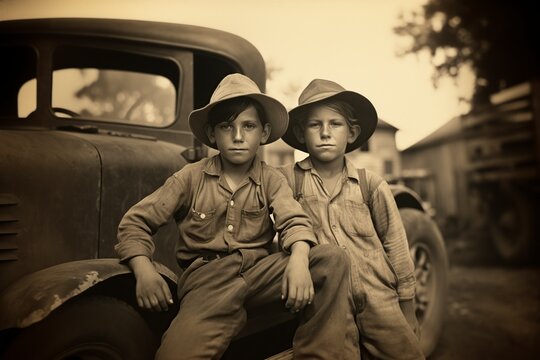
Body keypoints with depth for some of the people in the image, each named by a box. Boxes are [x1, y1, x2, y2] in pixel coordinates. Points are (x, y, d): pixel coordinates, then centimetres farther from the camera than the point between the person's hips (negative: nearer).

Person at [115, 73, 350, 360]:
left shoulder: (272, 180, 8)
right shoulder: (191, 177, 4)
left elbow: (294, 221, -8)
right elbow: (135, 222, 5)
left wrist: (299, 260, -31)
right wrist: (144, 271, -13)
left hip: (259, 270, 3)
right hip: (207, 277, -2)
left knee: (332, 260, -20)